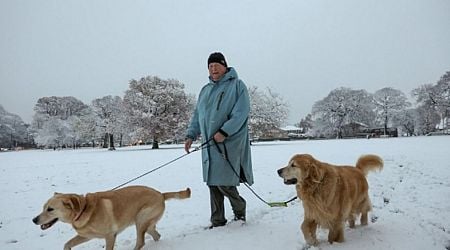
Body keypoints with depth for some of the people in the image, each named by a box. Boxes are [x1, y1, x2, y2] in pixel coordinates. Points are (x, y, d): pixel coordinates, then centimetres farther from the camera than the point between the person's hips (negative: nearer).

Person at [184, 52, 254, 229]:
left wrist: (224, 132, -20)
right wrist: (191, 135, 10)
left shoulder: (237, 85, -2)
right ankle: (217, 221, 20)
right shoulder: (205, 90, 19)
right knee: (213, 183, 8)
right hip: (209, 144, 6)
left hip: (229, 143, -6)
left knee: (224, 183, -8)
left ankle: (240, 209, 20)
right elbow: (197, 115, 21)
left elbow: (241, 113, -12)